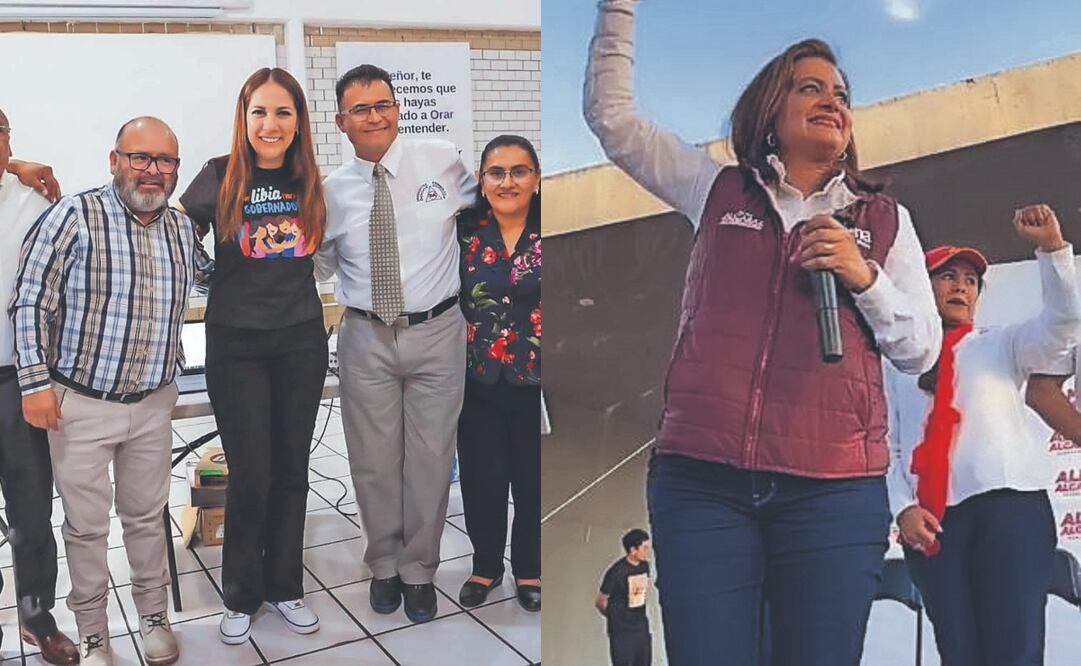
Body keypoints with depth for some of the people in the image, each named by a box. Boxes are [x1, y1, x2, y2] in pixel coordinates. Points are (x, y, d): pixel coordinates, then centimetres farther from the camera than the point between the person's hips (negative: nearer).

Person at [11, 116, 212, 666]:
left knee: (147, 516, 16)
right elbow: (32, 302, -10)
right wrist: (36, 381, -13)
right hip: (80, 404, -4)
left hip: (154, 403, 4)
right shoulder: (74, 216, -11)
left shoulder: (183, 228, 4)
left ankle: (153, 616, 34)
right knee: (86, 525, 9)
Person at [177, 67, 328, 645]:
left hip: (301, 341, 3)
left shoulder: (308, 180, 3)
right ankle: (241, 596, 21)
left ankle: (284, 586, 26)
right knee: (250, 474, 1)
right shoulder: (219, 176, -5)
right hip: (236, 343, -2)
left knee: (291, 469, 10)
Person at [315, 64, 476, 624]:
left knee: (430, 458, 7)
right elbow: (318, 264, 14)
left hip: (436, 331, -1)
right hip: (366, 336, 1)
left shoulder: (443, 159, -1)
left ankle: (419, 569, 28)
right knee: (373, 461, 10)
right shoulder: (332, 190, 3)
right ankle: (385, 564, 33)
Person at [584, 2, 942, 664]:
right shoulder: (717, 190, 14)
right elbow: (612, 115, 14)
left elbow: (922, 350, 11)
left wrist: (865, 277, -5)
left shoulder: (885, 219, 15)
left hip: (836, 490, 1)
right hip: (701, 479, 0)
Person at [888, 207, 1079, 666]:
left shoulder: (1001, 345, 20)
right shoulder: (898, 363, 18)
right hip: (930, 518, 1)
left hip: (1010, 504, 0)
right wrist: (903, 507, -5)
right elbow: (889, 444, 10)